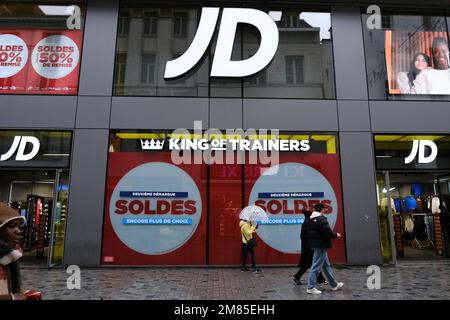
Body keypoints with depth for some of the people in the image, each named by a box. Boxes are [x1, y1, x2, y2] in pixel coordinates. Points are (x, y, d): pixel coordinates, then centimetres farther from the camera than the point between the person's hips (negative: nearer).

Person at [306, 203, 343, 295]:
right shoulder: (321, 218, -17)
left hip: (314, 244, 10)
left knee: (326, 265, 19)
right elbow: (327, 231, -22)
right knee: (316, 266, -4)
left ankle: (334, 285, 32)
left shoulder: (310, 220, 10)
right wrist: (335, 235, -3)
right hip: (321, 245, -10)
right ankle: (311, 287, 1)